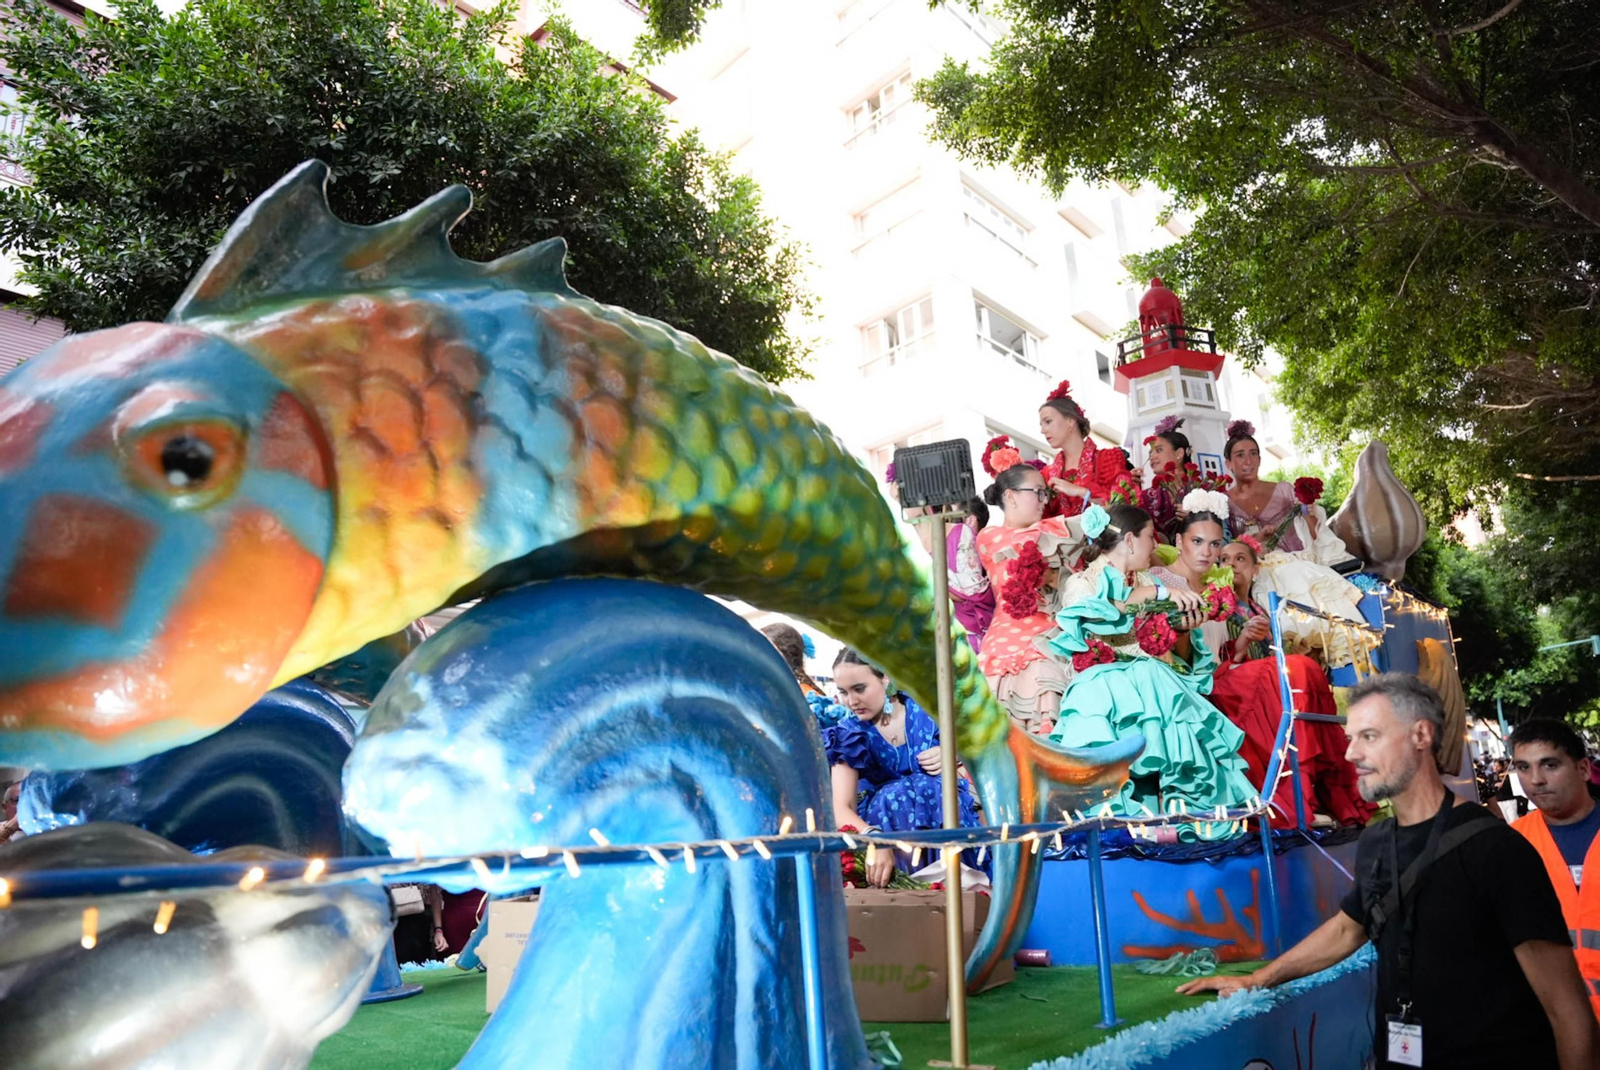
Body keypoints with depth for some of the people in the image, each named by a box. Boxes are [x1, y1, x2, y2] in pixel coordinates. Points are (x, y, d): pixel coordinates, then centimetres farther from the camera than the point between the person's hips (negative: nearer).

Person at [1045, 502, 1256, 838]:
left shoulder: (1146, 585, 24)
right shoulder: (1081, 583, 8)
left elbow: (1180, 659, 23)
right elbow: (1092, 613, -18)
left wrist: (1184, 631, 1)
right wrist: (1155, 593, -15)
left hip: (1160, 684, 5)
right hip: (1109, 687, -5)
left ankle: (1192, 813, -28)